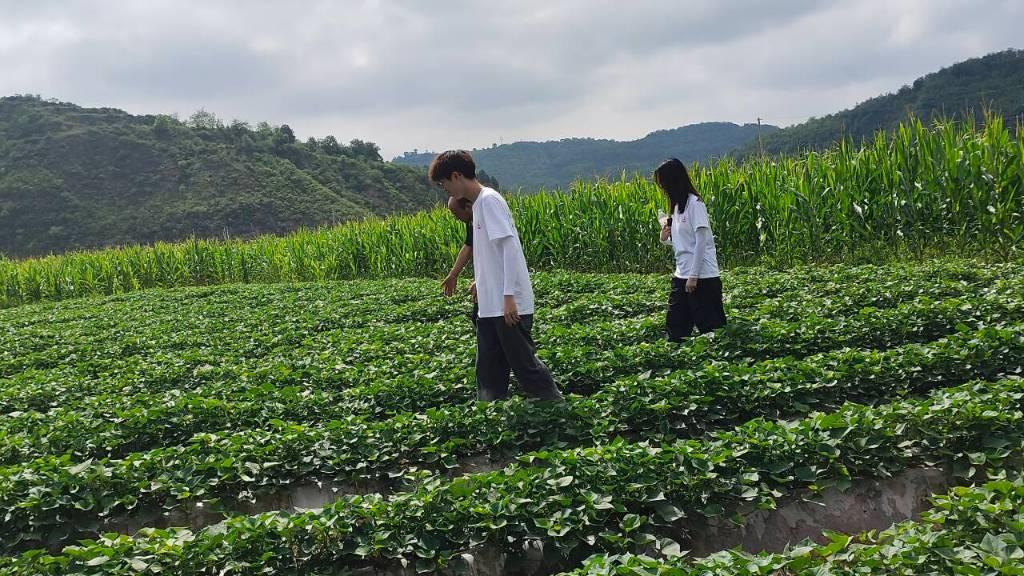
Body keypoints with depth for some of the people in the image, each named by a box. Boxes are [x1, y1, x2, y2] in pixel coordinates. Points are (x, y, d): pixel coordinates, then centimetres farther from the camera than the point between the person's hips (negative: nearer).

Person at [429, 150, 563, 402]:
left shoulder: (489, 199, -13)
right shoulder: (479, 203, 14)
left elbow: (510, 246, -19)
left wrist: (508, 295, -22)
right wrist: (481, 280, 28)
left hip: (509, 304, -9)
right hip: (491, 305, 9)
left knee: (524, 364, -2)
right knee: (489, 372, 10)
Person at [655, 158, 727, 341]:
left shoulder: (694, 203, -13)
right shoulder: (676, 206, 13)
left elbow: (701, 241, -17)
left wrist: (693, 276, -19)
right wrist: (664, 238, -3)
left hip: (702, 277, -9)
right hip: (682, 276, 9)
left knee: (711, 326, -1)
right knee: (675, 326, 8)